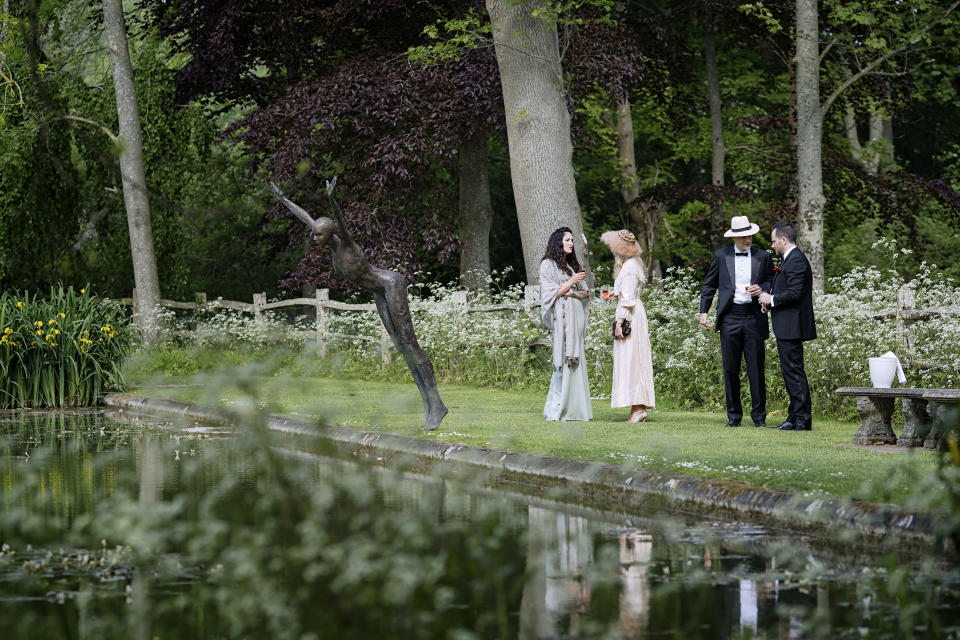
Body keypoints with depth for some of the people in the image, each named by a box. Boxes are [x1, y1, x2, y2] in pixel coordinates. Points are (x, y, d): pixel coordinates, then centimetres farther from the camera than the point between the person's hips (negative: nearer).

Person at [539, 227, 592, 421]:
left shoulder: (573, 265, 20)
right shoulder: (548, 264, 1)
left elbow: (586, 293, 16)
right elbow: (550, 293, -7)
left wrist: (572, 292, -4)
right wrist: (572, 281, -10)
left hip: (576, 316, 6)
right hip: (561, 316, -6)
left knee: (575, 360, 2)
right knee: (562, 360, -12)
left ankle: (573, 408, 1)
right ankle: (556, 409, -11)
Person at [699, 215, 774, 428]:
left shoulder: (763, 257, 6)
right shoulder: (721, 255, 7)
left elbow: (773, 281, 14)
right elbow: (709, 285, 13)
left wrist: (762, 288, -8)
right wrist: (704, 311, 6)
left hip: (754, 317, -1)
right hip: (730, 317, 1)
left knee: (756, 368, -1)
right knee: (730, 369, 3)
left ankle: (759, 416, 7)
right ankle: (734, 416, 11)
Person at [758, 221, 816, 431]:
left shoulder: (796, 260, -14)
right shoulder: (789, 259, 19)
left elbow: (795, 293, -22)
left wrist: (772, 299, -11)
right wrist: (769, 299, 8)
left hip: (791, 326, -11)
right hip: (786, 327, 11)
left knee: (794, 370, -9)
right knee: (790, 370, 12)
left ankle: (802, 419, -8)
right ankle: (795, 417, 16)